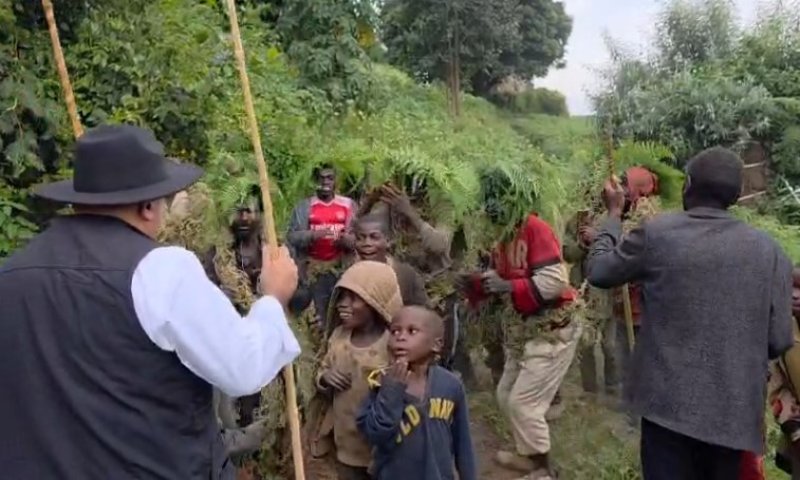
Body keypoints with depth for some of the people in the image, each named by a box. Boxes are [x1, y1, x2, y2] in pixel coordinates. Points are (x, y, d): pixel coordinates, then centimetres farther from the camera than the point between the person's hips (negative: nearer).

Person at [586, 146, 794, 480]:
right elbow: (778, 340, -1)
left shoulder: (655, 233, -9)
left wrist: (614, 213, 17)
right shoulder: (770, 250, -3)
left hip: (669, 403, -2)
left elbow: (599, 272, 5)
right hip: (734, 409, 3)